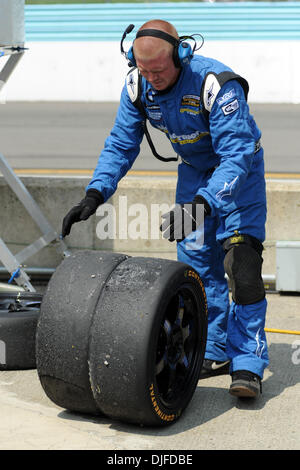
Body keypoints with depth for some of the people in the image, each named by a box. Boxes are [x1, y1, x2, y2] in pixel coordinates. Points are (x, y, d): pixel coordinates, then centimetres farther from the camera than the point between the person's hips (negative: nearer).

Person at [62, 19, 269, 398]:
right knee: (196, 261, 4)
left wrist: (203, 203, -53)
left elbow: (236, 156, -39)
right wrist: (95, 194, -22)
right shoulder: (138, 86, -16)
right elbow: (121, 144, -7)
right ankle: (214, 353, 14)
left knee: (241, 264, -17)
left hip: (239, 169, -6)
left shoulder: (217, 85, -36)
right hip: (194, 169, 6)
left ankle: (248, 364, -15)